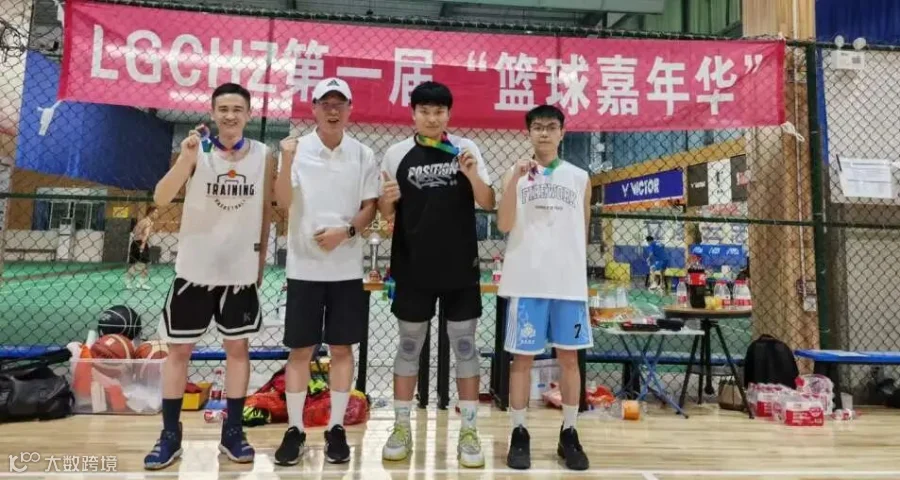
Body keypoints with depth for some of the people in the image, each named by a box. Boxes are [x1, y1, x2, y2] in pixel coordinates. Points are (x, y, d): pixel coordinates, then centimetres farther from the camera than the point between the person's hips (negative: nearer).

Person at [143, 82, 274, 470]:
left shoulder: (263, 156, -1)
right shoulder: (196, 149, -6)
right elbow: (161, 199, -15)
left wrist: (262, 259, 8)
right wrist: (186, 158, -30)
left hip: (241, 270, 1)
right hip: (195, 267, -1)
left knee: (238, 348, 9)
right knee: (178, 349, 7)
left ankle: (232, 432, 23)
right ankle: (170, 436, 22)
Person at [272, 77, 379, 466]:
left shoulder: (364, 155, 2)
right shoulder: (297, 148, -2)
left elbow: (370, 207, 3)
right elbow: (283, 202, -11)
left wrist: (346, 231, -14)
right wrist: (287, 160, -24)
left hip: (347, 268, 1)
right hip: (304, 266, -1)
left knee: (342, 348, 8)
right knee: (300, 349, 6)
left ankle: (336, 428, 21)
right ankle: (295, 429, 20)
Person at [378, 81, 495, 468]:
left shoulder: (466, 149, 2)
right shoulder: (397, 153, 2)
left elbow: (488, 204, -1)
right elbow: (385, 213, 6)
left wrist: (472, 175, -19)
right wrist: (387, 200, -16)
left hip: (461, 267, 0)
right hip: (413, 268, 0)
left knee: (465, 346, 6)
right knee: (409, 346, 10)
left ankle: (468, 432, 19)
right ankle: (401, 428, 24)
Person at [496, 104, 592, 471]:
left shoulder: (580, 178, 10)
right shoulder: (515, 174, 5)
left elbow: (583, 232, 14)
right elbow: (504, 225, -7)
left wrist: (570, 264, 11)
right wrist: (515, 178, -16)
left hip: (569, 281, 2)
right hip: (527, 281, -1)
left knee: (569, 357, 7)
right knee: (522, 357, 4)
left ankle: (569, 435, 21)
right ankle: (519, 434, 15)